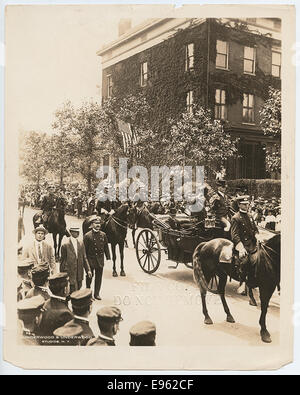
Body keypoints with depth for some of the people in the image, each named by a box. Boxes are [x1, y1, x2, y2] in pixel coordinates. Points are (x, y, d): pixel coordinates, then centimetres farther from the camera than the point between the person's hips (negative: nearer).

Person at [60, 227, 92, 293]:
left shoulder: (81, 243, 6)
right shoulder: (65, 245, -8)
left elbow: (84, 258, 9)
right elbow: (62, 260, -2)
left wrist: (88, 270, 1)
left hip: (79, 272, 5)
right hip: (70, 272, -5)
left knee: (78, 289, 11)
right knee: (73, 291, -4)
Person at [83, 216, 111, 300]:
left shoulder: (103, 235, 4)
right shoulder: (87, 236, -9)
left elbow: (106, 247, 10)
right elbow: (84, 249, -8)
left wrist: (108, 257, 5)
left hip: (100, 260, 4)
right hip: (90, 260, -4)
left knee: (99, 277, 10)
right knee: (89, 277, 8)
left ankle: (97, 293, 23)